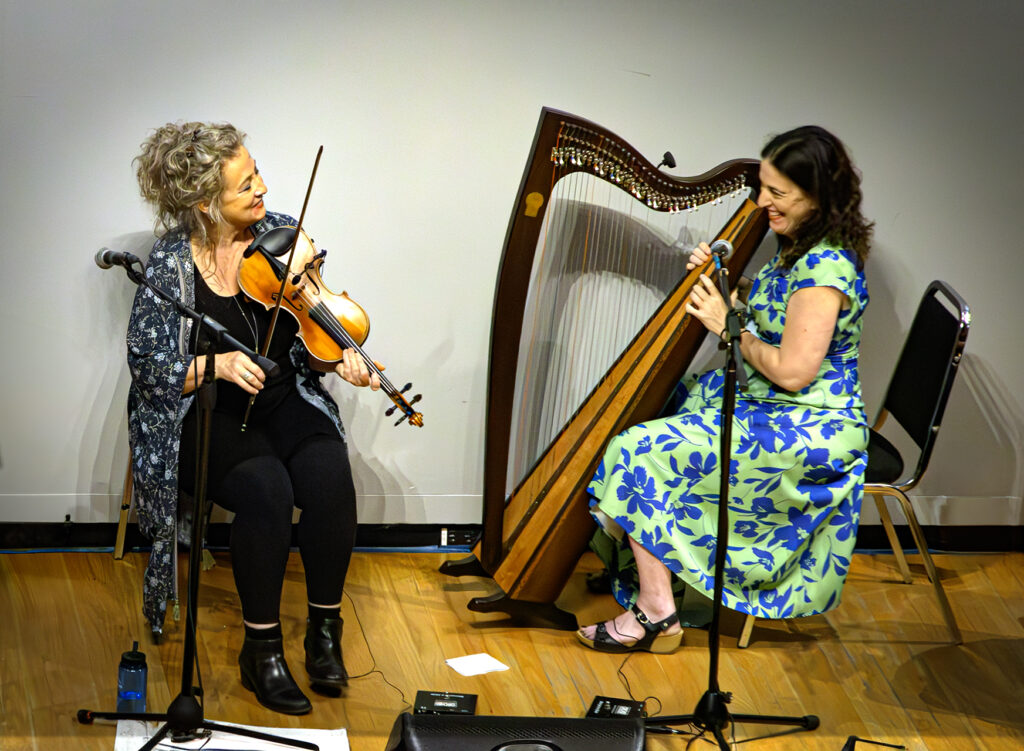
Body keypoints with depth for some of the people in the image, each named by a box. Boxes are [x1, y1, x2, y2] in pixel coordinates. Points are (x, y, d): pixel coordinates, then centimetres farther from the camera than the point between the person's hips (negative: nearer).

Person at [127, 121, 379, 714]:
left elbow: (306, 347, 5)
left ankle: (325, 630, -10)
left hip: (283, 400, 3)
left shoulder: (284, 237, 0)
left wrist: (334, 359, -17)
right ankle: (262, 649, -16)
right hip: (205, 414, -3)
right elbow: (148, 369, -8)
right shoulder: (171, 264, -10)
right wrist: (215, 365, -24)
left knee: (331, 478, -27)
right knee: (267, 490, -32)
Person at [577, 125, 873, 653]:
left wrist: (729, 325, -14)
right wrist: (719, 283, 1)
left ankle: (655, 614, -11)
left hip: (807, 429, -11)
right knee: (653, 407, 12)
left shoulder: (826, 266, -23)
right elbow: (767, 318, 16)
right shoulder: (800, 249, 8)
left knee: (641, 452, -16)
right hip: (770, 409, 11)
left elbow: (792, 371, -26)